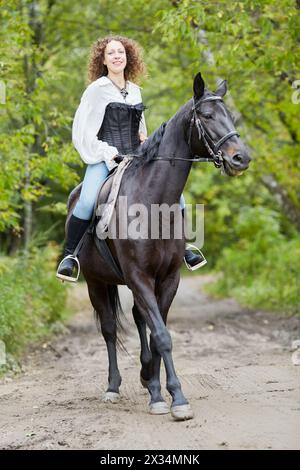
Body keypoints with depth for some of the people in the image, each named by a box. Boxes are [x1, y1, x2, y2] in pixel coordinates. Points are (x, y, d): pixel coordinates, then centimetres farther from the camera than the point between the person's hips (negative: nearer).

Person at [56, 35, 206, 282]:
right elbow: (82, 131, -7)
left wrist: (144, 140, 6)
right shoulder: (97, 89, -4)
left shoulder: (135, 90, 14)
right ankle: (70, 255, -12)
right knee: (87, 202, -30)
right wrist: (108, 153, -14)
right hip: (104, 159, -5)